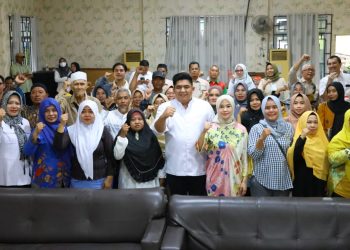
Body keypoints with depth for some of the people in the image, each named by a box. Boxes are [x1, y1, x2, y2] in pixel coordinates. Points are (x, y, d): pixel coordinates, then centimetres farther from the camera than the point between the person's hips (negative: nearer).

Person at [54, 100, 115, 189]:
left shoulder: (102, 131, -3)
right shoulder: (73, 130, 1)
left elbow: (111, 155, -2)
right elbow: (59, 146, -12)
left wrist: (109, 178, -5)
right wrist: (62, 125, -19)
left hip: (99, 181, -1)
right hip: (77, 181, 2)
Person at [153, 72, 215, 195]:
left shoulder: (205, 106, 3)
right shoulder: (165, 107, 1)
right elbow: (158, 130, -13)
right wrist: (163, 117, -32)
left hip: (199, 168, 0)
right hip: (174, 168, 0)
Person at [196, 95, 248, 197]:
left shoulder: (241, 129, -2)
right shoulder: (211, 127, -3)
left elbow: (244, 156, 2)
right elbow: (199, 149, -7)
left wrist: (244, 180, 1)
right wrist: (204, 132, -21)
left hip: (234, 177, 0)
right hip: (215, 176, 0)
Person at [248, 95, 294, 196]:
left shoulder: (288, 127, 6)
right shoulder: (256, 128, -2)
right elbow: (253, 154, -10)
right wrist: (262, 138, -24)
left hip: (283, 180, 3)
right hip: (261, 180, -3)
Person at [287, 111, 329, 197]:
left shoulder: (322, 139, 7)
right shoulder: (298, 138, -7)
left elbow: (327, 162, 13)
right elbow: (294, 157, -25)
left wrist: (326, 182, 13)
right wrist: (302, 137, -31)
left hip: (319, 183, 5)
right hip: (302, 183, -5)